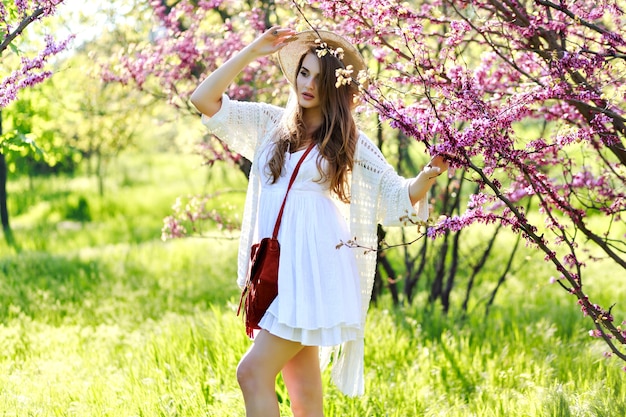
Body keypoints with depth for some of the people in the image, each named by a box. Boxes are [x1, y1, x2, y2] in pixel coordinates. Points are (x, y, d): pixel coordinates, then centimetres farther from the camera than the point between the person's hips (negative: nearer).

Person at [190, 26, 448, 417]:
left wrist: (427, 176, -17)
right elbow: (204, 100, 7)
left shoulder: (350, 142, 4)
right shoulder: (270, 123, 13)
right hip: (272, 267, 4)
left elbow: (398, 197, 4)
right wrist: (253, 51, 1)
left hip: (313, 269, -4)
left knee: (254, 372, -14)